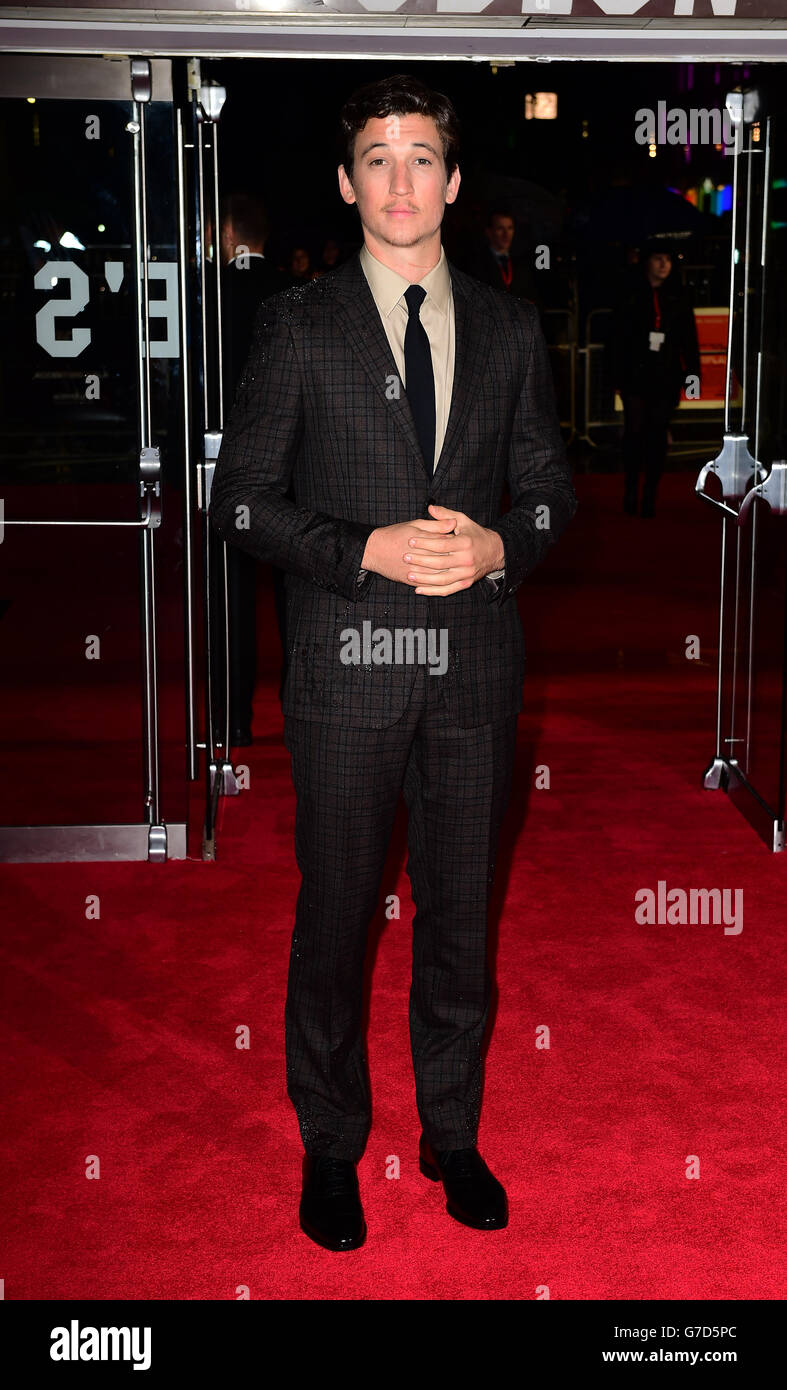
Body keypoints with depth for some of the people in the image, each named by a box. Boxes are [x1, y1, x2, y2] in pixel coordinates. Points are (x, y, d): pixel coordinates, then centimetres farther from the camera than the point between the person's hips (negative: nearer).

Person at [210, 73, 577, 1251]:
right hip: (349, 665, -2)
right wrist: (367, 550, -16)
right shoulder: (298, 327, 0)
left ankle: (452, 1133, 30)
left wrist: (499, 545, -11)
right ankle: (330, 1145, 26)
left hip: (476, 662, 3)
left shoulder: (510, 330, 8)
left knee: (460, 910, 12)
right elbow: (242, 498, -2)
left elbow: (550, 486, 11)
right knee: (335, 916, 7)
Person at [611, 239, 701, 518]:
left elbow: (689, 338, 9)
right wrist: (618, 375, -6)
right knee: (634, 431, -5)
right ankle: (630, 491, 7)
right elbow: (618, 337, 1)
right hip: (636, 374, -2)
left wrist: (693, 374, 2)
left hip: (667, 377, 2)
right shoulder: (631, 295, 2)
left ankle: (650, 495, 6)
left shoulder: (678, 297, 8)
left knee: (658, 434, 2)